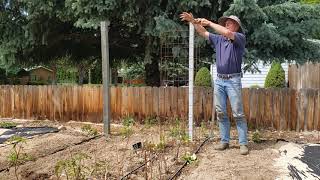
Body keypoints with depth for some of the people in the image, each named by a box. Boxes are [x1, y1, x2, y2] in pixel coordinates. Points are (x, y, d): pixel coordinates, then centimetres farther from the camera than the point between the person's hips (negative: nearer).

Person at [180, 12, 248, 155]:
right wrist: (193, 21, 1)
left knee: (238, 114, -4)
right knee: (220, 113, 7)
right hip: (219, 80, 6)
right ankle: (224, 141, 15)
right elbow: (203, 33, 14)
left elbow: (227, 33, -20)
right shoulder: (219, 39, 15)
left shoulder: (240, 38, -1)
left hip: (233, 80, -6)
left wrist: (209, 23, -12)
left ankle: (243, 143, 2)